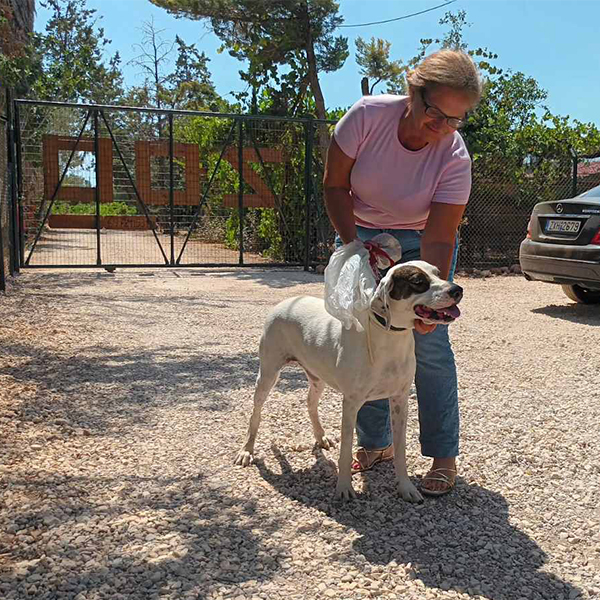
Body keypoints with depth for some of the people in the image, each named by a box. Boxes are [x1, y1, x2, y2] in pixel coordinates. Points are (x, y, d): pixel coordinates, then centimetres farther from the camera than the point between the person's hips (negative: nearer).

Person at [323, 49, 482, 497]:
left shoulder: (455, 158, -26)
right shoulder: (367, 116, -25)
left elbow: (438, 242, -27)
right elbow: (335, 185, -15)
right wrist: (353, 246, -24)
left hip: (421, 243, -1)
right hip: (360, 235, 2)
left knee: (429, 343, -11)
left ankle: (444, 456, 0)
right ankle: (376, 444, 15)